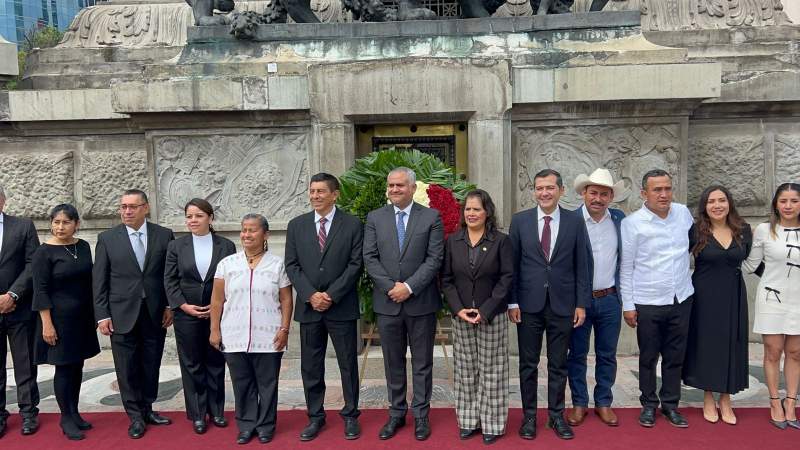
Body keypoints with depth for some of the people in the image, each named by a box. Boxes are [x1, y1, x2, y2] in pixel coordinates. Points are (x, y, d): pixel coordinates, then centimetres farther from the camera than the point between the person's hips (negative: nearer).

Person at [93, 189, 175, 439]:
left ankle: (147, 409, 27)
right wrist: (102, 315, -3)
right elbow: (99, 280, 1)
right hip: (122, 315, 0)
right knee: (127, 368, 5)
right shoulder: (107, 238, 1)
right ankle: (135, 417, 20)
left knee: (151, 366, 10)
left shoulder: (164, 235, 1)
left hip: (155, 314, 1)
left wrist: (170, 306, 0)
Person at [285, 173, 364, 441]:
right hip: (308, 307, 3)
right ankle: (315, 416, 24)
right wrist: (311, 295, -10)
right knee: (310, 366, 10)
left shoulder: (352, 225, -1)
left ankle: (350, 415, 22)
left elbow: (355, 265, -6)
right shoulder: (296, 225, 7)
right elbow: (291, 265, 3)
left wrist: (331, 295, -13)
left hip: (342, 307, -2)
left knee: (348, 364, 7)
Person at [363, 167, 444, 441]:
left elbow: (435, 258, -7)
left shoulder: (431, 217, -1)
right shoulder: (374, 218, 5)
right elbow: (370, 258, 0)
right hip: (387, 302, 2)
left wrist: (409, 287, -15)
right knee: (393, 362, 12)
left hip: (421, 302, -2)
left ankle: (421, 414, 22)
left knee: (422, 362, 9)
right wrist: (391, 287, -12)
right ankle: (396, 413, 26)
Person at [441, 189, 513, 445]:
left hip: (492, 316, -2)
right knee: (465, 371, 9)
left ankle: (492, 423, 17)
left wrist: (485, 311, -13)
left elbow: (507, 278, -7)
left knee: (491, 371, 4)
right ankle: (468, 420, 22)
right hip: (460, 316, 3)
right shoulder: (453, 241, 4)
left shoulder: (501, 241, -3)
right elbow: (446, 279, 4)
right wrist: (459, 309, -9)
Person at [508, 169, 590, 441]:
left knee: (558, 365, 11)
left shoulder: (575, 221, 1)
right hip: (529, 304, 0)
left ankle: (556, 415, 26)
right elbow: (512, 265, 1)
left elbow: (582, 266, 2)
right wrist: (512, 302, -3)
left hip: (563, 304, 0)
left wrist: (581, 304, -1)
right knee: (528, 364, 9)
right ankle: (529, 416, 23)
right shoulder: (520, 221, 0)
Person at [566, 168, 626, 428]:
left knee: (607, 355, 13)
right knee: (577, 354, 9)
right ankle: (579, 403, 25)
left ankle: (604, 403, 28)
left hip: (610, 300, 3)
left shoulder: (620, 220, 2)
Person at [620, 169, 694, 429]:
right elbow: (626, 267, -6)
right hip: (648, 303, -3)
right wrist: (628, 305, -7)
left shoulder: (683, 213, 2)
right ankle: (649, 405, 26)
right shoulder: (632, 223, -10)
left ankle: (670, 404, 28)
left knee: (675, 357, 13)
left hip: (681, 300, 4)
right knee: (648, 358, 9)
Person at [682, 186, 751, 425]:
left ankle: (725, 400, 23)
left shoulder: (744, 230, 1)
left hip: (732, 297, 3)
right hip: (704, 296, -3)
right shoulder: (695, 231, -8)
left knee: (730, 345, 8)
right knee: (705, 343, 6)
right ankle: (708, 399, 22)